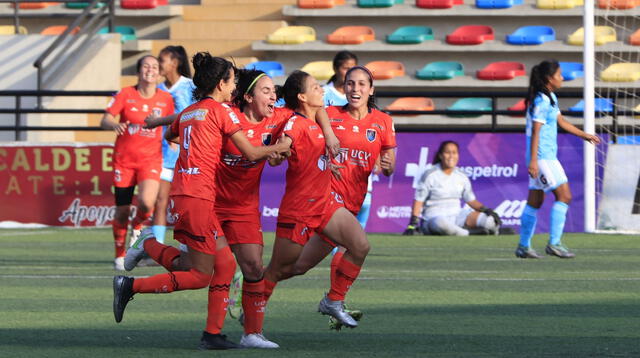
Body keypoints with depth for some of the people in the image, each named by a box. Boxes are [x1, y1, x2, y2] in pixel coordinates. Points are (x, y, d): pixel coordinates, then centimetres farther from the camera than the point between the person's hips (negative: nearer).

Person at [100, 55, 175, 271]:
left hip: (150, 158, 0)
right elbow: (105, 120, -9)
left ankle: (137, 226, 10)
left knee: (146, 202, -25)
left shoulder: (165, 99, 2)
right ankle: (120, 255, 22)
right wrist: (115, 125, -31)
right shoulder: (126, 95, -4)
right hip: (124, 158, 0)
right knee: (122, 211, 2)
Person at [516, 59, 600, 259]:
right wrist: (533, 161, -25)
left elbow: (561, 122, 28)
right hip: (542, 157, -10)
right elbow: (535, 132, -20)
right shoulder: (541, 101, -16)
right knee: (564, 196, -9)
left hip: (548, 156, 10)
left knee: (535, 201, 11)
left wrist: (584, 135, 34)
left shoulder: (550, 98, 15)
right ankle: (554, 243, -10)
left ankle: (523, 246, 13)